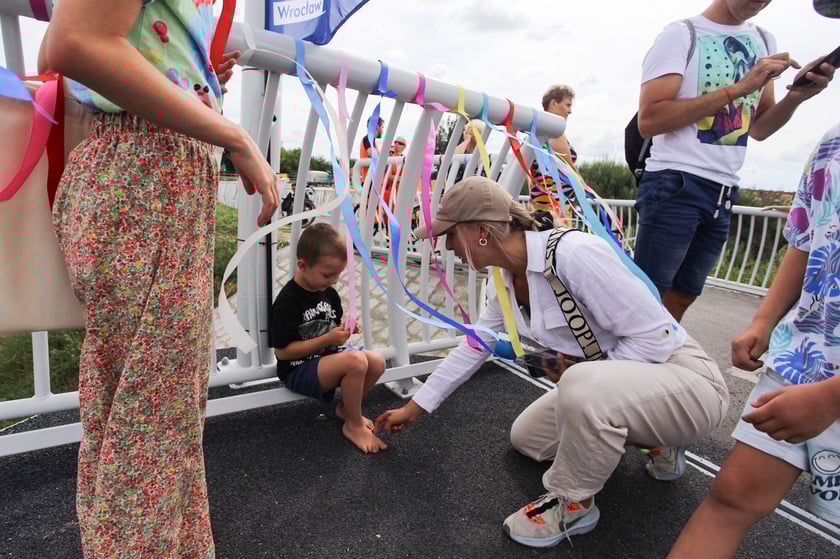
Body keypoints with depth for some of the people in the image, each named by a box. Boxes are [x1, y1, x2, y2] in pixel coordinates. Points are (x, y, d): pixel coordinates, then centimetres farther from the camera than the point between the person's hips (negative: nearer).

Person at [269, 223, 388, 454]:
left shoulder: (329, 293, 4)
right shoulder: (287, 301, -19)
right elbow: (282, 351, -18)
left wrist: (344, 330, -5)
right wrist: (327, 340, -23)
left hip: (326, 359, 8)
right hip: (297, 370, -7)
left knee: (377, 361, -16)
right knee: (356, 361, -32)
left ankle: (346, 407, 8)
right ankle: (354, 424, -9)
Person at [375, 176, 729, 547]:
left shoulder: (572, 254, -30)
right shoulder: (506, 281, -3)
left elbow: (654, 337, -26)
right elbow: (472, 349, 7)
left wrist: (578, 377, -18)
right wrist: (412, 409, 12)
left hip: (686, 378, -8)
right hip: (611, 382, 8)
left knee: (582, 387, -38)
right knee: (525, 438, 14)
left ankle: (573, 504, -8)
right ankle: (651, 439, 21)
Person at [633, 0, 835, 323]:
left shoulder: (764, 41, 18)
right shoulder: (681, 34, -1)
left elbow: (758, 129, 20)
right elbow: (648, 121, -14)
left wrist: (796, 97, 0)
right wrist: (738, 88, -15)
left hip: (724, 195, 7)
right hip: (675, 185, -7)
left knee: (680, 299, 9)